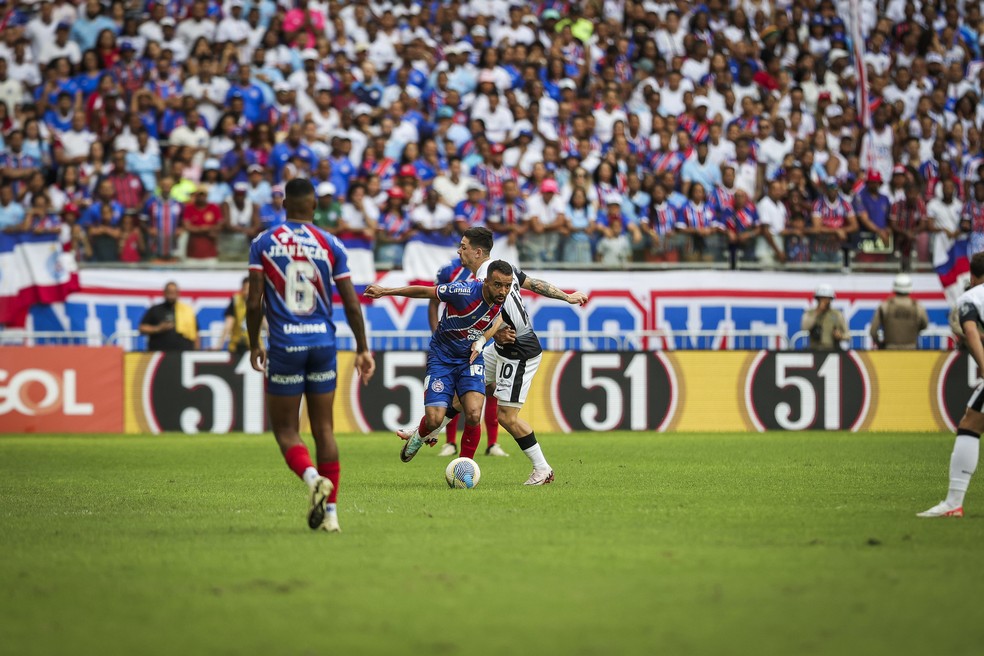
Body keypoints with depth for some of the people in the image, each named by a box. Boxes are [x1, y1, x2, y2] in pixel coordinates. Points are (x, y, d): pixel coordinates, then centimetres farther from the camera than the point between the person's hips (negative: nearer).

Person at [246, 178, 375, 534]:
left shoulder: (263, 243, -1)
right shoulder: (330, 245, 2)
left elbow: (254, 302, -4)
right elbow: (351, 304, 2)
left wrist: (254, 345, 10)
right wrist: (362, 348, 12)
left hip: (285, 345, -2)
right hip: (323, 344, 2)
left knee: (285, 430, 5)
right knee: (324, 429, 10)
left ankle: (313, 478, -24)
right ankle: (330, 511, 7)